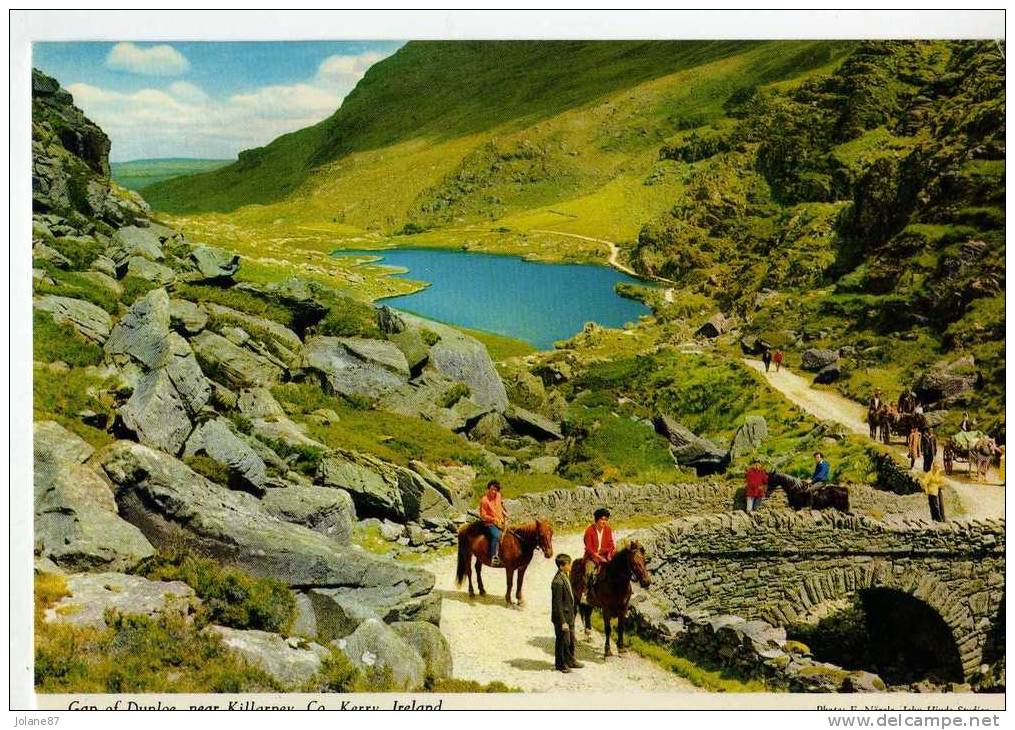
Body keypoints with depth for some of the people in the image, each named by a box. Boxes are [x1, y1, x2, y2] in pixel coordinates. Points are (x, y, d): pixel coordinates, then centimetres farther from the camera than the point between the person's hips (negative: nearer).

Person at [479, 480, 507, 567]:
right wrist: (493, 519, -17)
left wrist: (504, 512, 13)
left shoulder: (498, 496, 7)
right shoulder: (484, 500, -11)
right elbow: (483, 516, -10)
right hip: (490, 523, -7)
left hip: (501, 522, 7)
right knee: (496, 535, -32)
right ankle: (494, 557, -36)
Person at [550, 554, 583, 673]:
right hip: (562, 617, -9)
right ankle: (560, 664, 23)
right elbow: (557, 604, -24)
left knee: (571, 640, 21)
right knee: (563, 641, 6)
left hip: (569, 615, 9)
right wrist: (563, 621, -21)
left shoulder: (566, 577, 4)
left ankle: (570, 660, 38)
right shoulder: (558, 582, -26)